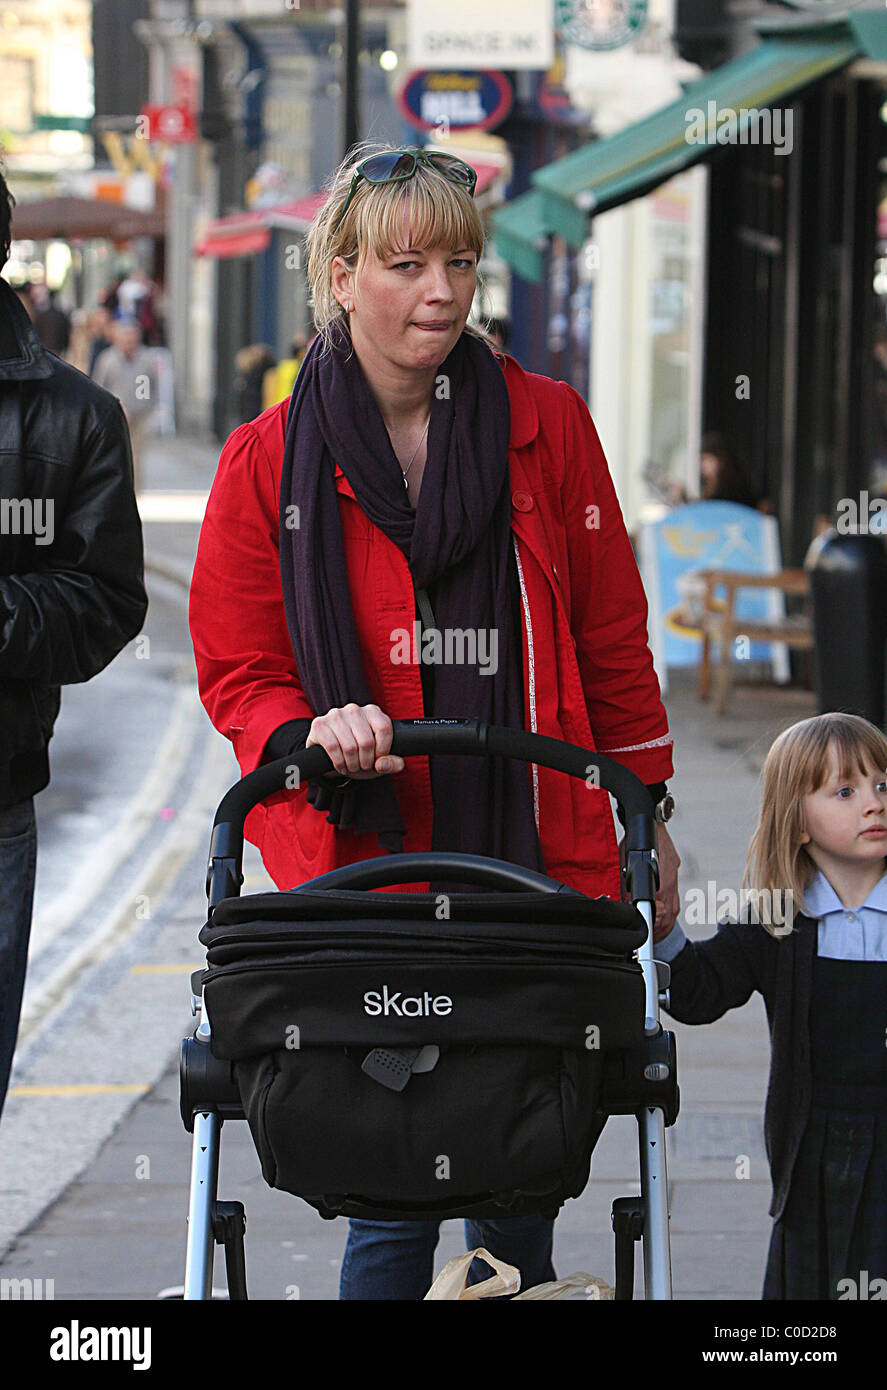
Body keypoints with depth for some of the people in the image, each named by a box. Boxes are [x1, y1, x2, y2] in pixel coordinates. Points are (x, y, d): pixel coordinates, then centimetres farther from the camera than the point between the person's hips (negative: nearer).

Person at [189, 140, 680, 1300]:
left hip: (540, 857, 2)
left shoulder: (545, 425, 5)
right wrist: (309, 733, -15)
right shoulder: (269, 463, 2)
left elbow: (610, 636, 12)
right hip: (359, 862, -2)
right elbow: (237, 671, 6)